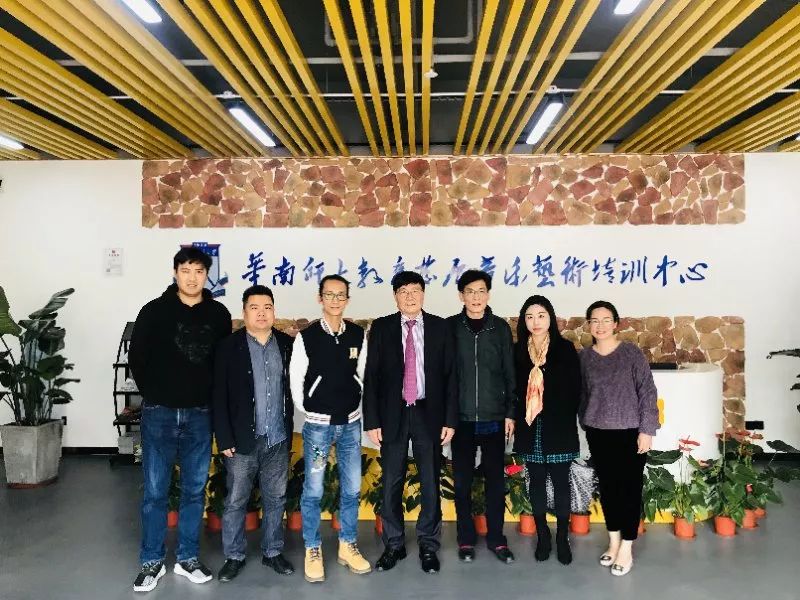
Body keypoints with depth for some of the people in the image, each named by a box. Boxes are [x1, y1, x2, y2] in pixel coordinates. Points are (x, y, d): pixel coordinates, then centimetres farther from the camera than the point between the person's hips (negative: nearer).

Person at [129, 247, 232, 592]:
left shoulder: (219, 314, 2)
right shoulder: (154, 311, -3)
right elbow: (136, 358, 4)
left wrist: (211, 397, 5)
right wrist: (155, 394, 6)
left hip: (200, 415, 2)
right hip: (159, 414, -1)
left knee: (195, 490, 10)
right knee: (155, 491, 6)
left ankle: (187, 558, 25)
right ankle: (152, 562, 22)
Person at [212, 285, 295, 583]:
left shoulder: (287, 344, 3)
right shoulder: (228, 346, -6)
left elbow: (292, 387, 6)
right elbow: (219, 396, -7)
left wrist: (288, 429, 2)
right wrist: (224, 439, -11)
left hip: (278, 438, 3)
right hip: (243, 438, -2)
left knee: (275, 499, 14)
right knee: (236, 501, 9)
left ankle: (272, 552, 30)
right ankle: (234, 556, 26)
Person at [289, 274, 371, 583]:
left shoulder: (358, 334, 0)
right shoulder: (306, 336, -8)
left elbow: (363, 375, 8)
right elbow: (296, 381, -3)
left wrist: (356, 408, 6)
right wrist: (309, 413, 2)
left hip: (351, 423, 3)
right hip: (318, 424, -3)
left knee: (352, 488, 10)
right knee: (313, 490, 5)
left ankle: (348, 546, 28)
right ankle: (313, 550, 23)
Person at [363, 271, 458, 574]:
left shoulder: (440, 327, 2)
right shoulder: (381, 327, 1)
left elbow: (450, 375, 1)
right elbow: (371, 376, 0)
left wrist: (450, 419, -3)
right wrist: (371, 420, -5)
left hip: (429, 414, 0)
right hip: (393, 414, 0)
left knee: (431, 483, 8)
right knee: (391, 483, 8)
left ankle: (428, 545, 24)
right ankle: (394, 544, 24)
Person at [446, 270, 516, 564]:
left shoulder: (501, 328, 3)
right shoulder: (450, 327, 0)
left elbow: (510, 373, 5)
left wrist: (511, 412, 1)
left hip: (494, 419, 1)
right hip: (461, 418, 0)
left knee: (496, 480, 8)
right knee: (462, 481, 7)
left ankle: (496, 538, 23)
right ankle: (466, 538, 22)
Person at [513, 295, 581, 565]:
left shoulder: (565, 348, -2)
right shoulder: (518, 351, 4)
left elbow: (574, 389, -2)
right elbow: (513, 389, 5)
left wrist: (566, 420, -7)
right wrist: (518, 418, -3)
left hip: (558, 427, -2)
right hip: (530, 428, 2)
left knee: (561, 481, 6)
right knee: (537, 481, 10)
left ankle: (562, 537, 19)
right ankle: (542, 535, 23)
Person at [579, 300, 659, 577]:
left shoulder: (632, 352, -8)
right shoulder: (584, 356, 1)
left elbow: (647, 392, -7)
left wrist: (646, 430, -10)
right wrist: (586, 426, 9)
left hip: (630, 432, -3)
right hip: (598, 434, 3)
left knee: (630, 488, 5)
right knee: (607, 487, 13)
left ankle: (626, 549, 17)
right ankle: (613, 541, 28)